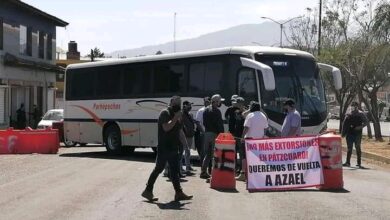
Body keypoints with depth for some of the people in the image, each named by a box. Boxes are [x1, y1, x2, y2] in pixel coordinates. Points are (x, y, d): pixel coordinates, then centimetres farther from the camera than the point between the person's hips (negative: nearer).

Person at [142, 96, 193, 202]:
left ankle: (179, 193, 9)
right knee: (158, 169, -4)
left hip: (173, 148, 9)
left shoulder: (175, 114, 17)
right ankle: (148, 191, 5)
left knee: (174, 171, 8)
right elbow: (166, 127, -24)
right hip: (164, 148, -9)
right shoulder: (165, 113, -10)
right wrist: (176, 118, -22)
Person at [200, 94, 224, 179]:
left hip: (207, 133, 8)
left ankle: (203, 171, 13)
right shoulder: (216, 111, -13)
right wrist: (221, 134, -11)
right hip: (214, 134, -8)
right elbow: (219, 124, -15)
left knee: (207, 153, 14)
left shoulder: (206, 110, 13)